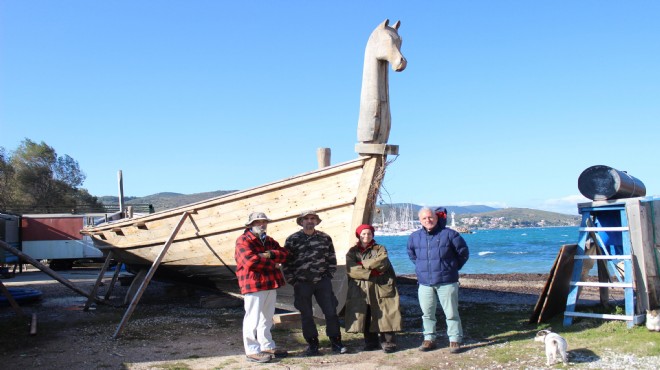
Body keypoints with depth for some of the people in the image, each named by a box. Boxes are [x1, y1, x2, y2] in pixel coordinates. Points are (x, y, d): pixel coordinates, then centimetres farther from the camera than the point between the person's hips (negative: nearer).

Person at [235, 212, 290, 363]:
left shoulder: (269, 241, 19)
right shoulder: (243, 241, -7)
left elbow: (284, 254, 6)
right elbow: (251, 261, -22)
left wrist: (270, 254, -14)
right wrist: (273, 264, -11)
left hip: (271, 284, 8)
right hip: (254, 285, -8)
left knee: (267, 318, 16)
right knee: (253, 318, -5)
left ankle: (267, 346, 26)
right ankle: (252, 351, 1)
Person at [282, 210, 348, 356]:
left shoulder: (325, 238, 8)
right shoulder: (292, 239, 1)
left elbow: (332, 258, 12)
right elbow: (286, 262, 1)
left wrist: (329, 275, 4)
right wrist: (292, 281, -3)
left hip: (322, 282, 1)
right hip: (302, 284, -1)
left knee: (331, 312, 0)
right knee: (306, 315, 5)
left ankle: (336, 343, 12)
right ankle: (312, 344, 18)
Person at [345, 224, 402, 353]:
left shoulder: (380, 249, 9)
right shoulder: (352, 252, 10)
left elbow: (382, 262, -12)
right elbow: (351, 270, -6)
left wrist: (363, 264, -8)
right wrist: (370, 273, -15)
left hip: (381, 288, -2)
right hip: (361, 289, 2)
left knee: (384, 315, -5)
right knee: (365, 317, 5)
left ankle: (388, 342, 1)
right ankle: (371, 342, 18)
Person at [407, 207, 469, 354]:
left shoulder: (449, 234, -7)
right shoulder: (414, 237, 3)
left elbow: (463, 252, 3)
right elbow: (412, 254, 24)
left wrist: (453, 267, 7)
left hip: (447, 282, -3)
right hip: (425, 282, 3)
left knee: (451, 313, 1)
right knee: (427, 314, 9)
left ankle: (455, 340, 11)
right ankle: (429, 339, 21)